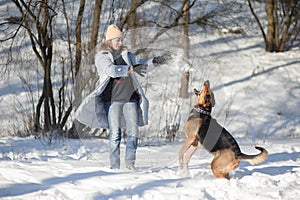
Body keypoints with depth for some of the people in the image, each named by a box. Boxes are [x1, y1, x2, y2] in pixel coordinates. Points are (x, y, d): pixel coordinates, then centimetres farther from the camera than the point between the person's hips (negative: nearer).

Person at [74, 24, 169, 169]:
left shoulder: (127, 55, 14)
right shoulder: (101, 56, 0)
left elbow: (142, 65, 16)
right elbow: (111, 70, -18)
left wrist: (154, 62, -5)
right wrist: (131, 69, -25)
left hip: (130, 98, 4)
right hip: (112, 99, -4)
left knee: (133, 131, -2)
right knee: (115, 133, -6)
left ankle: (130, 162, 7)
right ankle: (114, 165, -1)